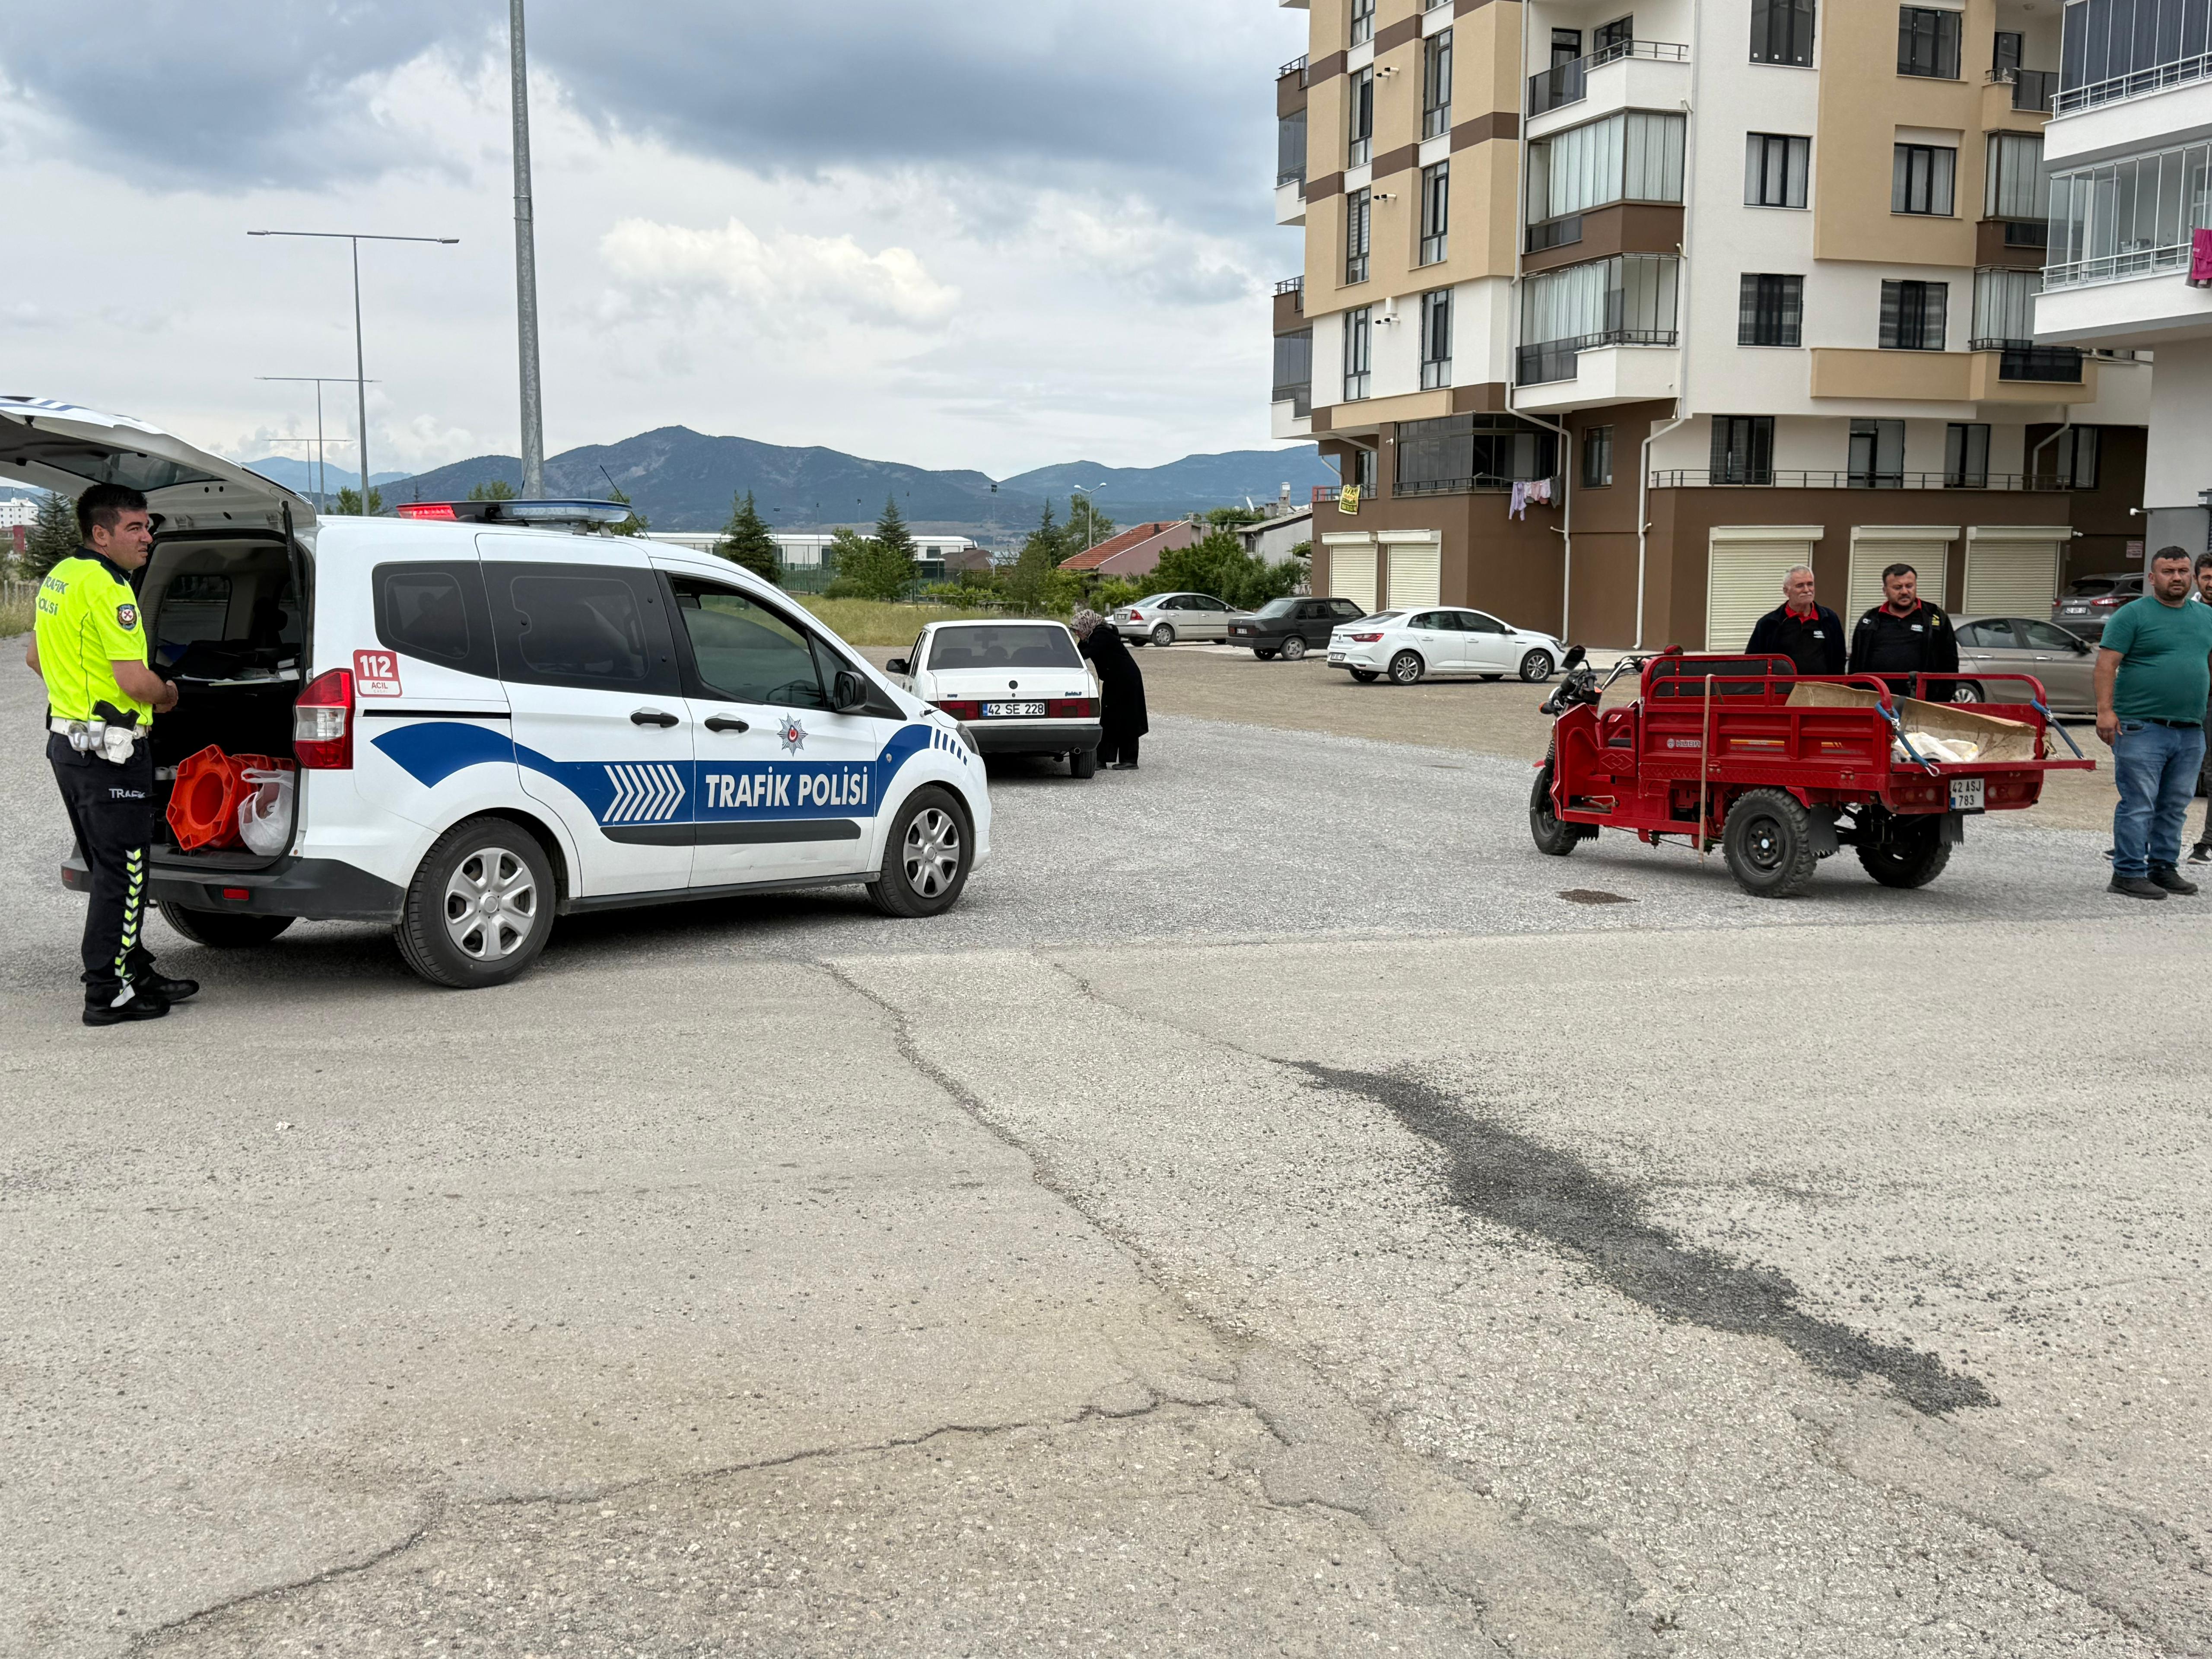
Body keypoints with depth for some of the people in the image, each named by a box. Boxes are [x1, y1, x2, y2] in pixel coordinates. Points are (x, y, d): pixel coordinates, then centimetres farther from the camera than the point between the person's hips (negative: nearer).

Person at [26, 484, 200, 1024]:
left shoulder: (59, 577, 13)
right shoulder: (107, 588, -18)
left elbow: (36, 657, 25)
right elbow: (135, 680, -23)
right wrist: (168, 694, -3)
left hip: (68, 739, 10)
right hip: (110, 749, -10)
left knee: (112, 870, 18)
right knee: (122, 873, -2)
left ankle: (135, 973, 28)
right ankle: (108, 994, 3)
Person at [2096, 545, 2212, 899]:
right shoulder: (2133, 614, -3)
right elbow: (2107, 663, -8)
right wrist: (2105, 710, -18)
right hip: (2142, 727, -6)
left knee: (2175, 807, 11)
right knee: (2139, 805, -6)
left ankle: (2164, 868, 20)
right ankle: (2128, 873, -1)